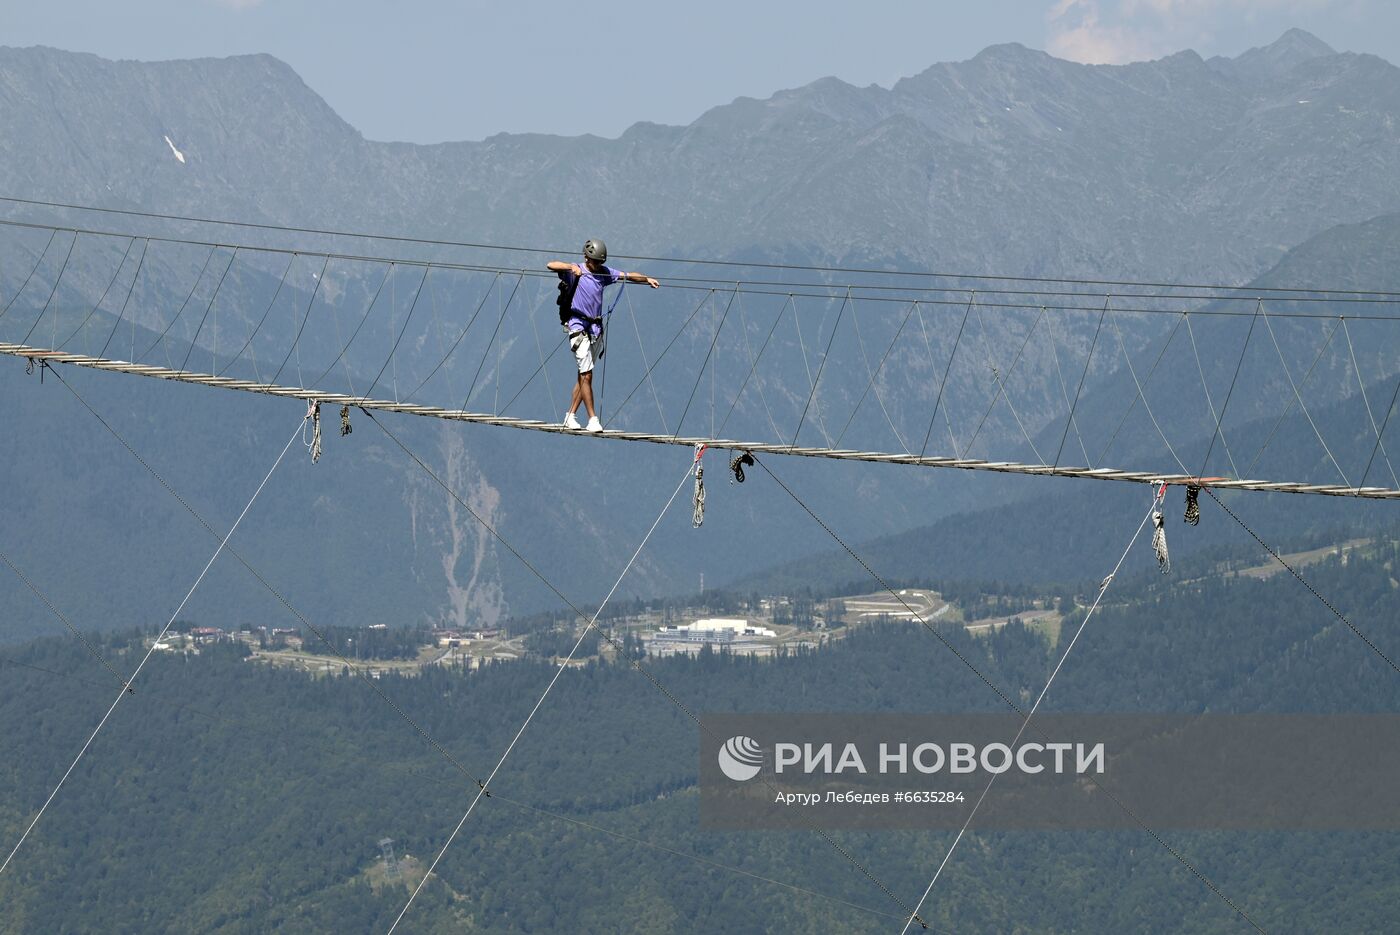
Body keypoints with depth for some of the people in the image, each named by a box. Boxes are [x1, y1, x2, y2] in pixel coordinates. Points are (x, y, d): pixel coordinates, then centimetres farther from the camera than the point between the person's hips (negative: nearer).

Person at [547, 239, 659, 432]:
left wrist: (647, 279, -3)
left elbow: (627, 276, 11)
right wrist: (571, 267, -34)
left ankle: (570, 416, 17)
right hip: (578, 327, -6)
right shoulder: (575, 272, -6)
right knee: (586, 374, -10)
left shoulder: (604, 273, 10)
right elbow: (550, 265, -18)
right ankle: (593, 419, -10)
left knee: (584, 374, 9)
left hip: (596, 328, 6)